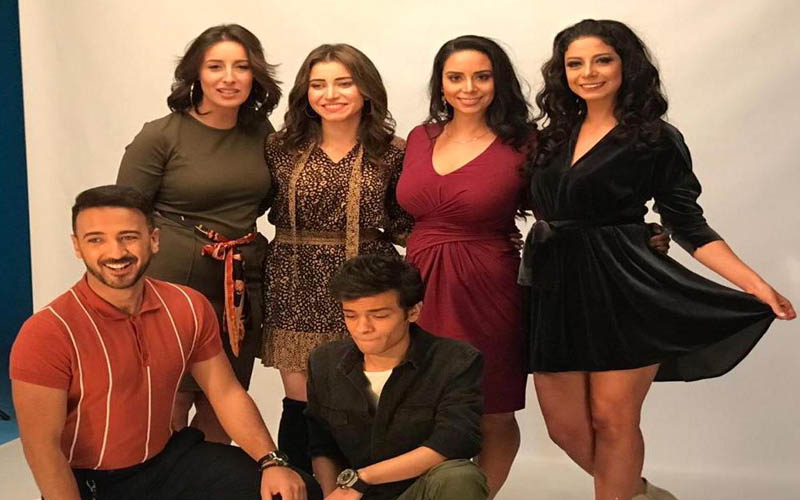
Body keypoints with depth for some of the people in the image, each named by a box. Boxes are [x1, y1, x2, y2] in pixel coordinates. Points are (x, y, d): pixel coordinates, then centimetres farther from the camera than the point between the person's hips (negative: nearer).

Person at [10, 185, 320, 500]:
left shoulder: (189, 308, -5)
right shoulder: (46, 333, -20)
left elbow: (226, 393, 2)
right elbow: (42, 447, -17)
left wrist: (272, 462, -9)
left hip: (169, 458, 4)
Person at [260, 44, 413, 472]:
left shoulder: (393, 154, -1)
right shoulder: (282, 148, 3)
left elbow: (403, 227, 5)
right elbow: (266, 209, 11)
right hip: (296, 287, 1)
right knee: (300, 404, 5)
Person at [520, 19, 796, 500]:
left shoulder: (656, 139, -4)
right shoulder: (556, 135, 11)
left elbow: (688, 224, -5)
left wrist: (756, 285, -14)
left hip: (623, 290, -5)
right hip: (555, 290, 5)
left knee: (612, 420, 2)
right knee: (565, 427, 9)